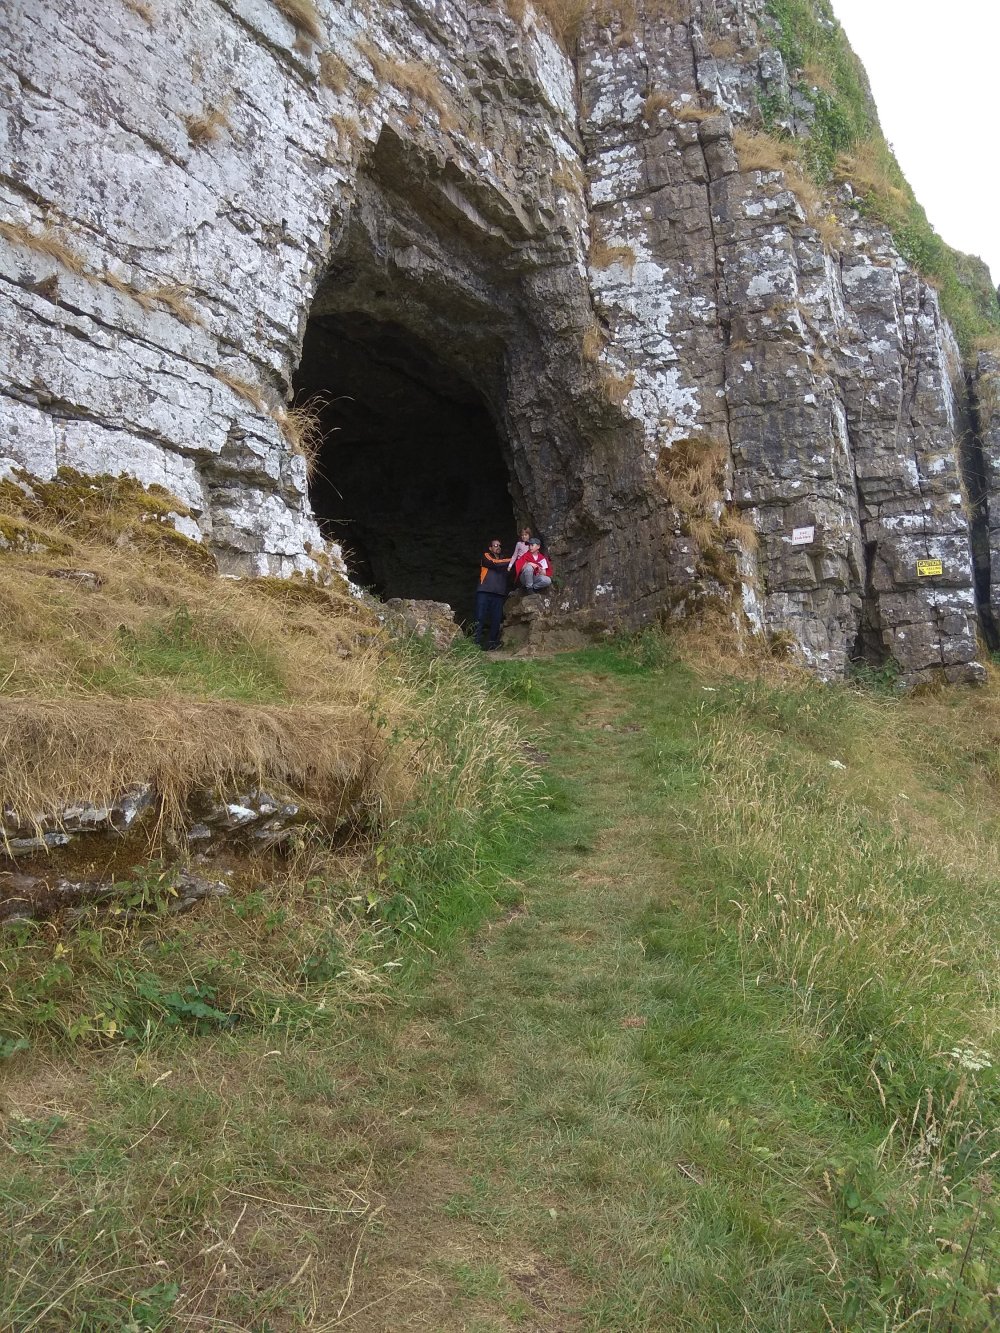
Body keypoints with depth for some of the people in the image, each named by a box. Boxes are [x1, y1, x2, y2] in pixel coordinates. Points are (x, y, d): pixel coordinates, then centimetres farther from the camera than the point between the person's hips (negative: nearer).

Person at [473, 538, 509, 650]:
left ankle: (491, 646, 2)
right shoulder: (486, 556, 11)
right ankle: (473, 644, -9)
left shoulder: (504, 559, 25)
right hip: (484, 592, -4)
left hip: (499, 594, 4)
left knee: (496, 621, -1)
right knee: (480, 619, -9)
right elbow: (494, 563, -8)